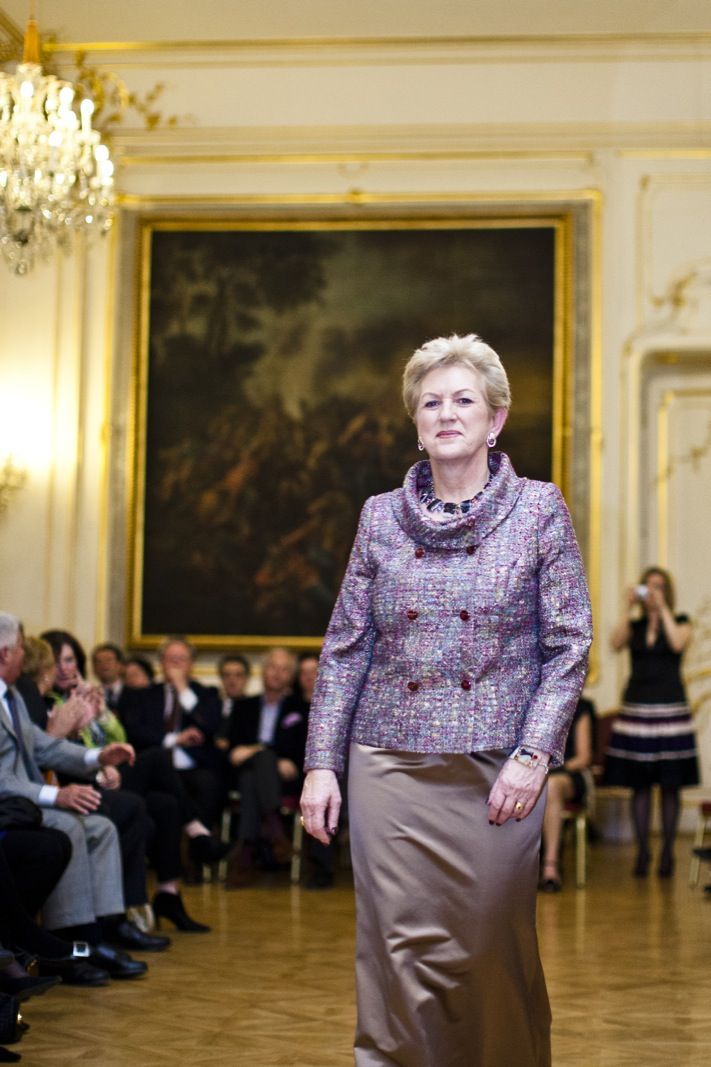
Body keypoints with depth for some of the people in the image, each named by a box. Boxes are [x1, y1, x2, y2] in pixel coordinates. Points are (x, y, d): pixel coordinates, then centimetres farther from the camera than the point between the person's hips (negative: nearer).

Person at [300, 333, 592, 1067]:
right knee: (399, 952, 0)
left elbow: (568, 647, 0)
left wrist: (533, 754, -9)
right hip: (390, 766, 2)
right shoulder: (381, 517, 7)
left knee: (493, 954, 3)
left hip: (496, 771, -1)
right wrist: (321, 763, 3)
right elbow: (344, 648, 9)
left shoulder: (539, 510, 2)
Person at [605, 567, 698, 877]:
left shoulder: (679, 622, 7)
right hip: (636, 708, 2)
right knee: (639, 785, 1)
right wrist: (628, 608, -9)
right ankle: (642, 852, 6)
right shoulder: (634, 625, 12)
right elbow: (616, 644, -8)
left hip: (669, 709, -2)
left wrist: (662, 607, -10)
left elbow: (677, 643, -14)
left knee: (670, 785, -1)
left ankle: (667, 853, 5)